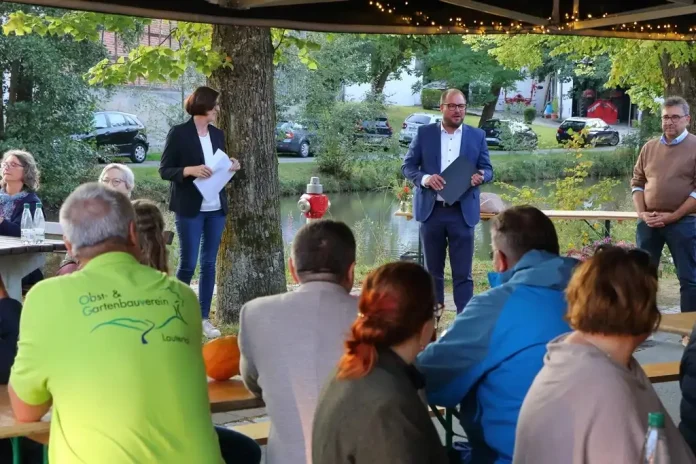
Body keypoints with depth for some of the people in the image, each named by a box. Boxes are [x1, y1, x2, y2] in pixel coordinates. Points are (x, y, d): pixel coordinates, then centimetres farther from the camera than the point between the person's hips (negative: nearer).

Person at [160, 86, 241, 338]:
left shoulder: (217, 134, 10)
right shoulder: (179, 133, -7)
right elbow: (164, 170, -8)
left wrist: (230, 166, -3)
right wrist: (190, 170, -23)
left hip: (216, 208, 6)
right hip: (190, 208, -5)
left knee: (209, 263, 7)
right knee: (188, 263, -2)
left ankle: (204, 317, 14)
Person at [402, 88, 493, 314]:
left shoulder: (477, 135, 6)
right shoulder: (424, 133, 4)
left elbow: (488, 169, 8)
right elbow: (407, 166, 4)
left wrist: (481, 176, -17)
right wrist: (424, 178, -16)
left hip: (462, 212, 0)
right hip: (431, 210, 0)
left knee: (463, 273, 0)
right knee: (433, 270, 9)